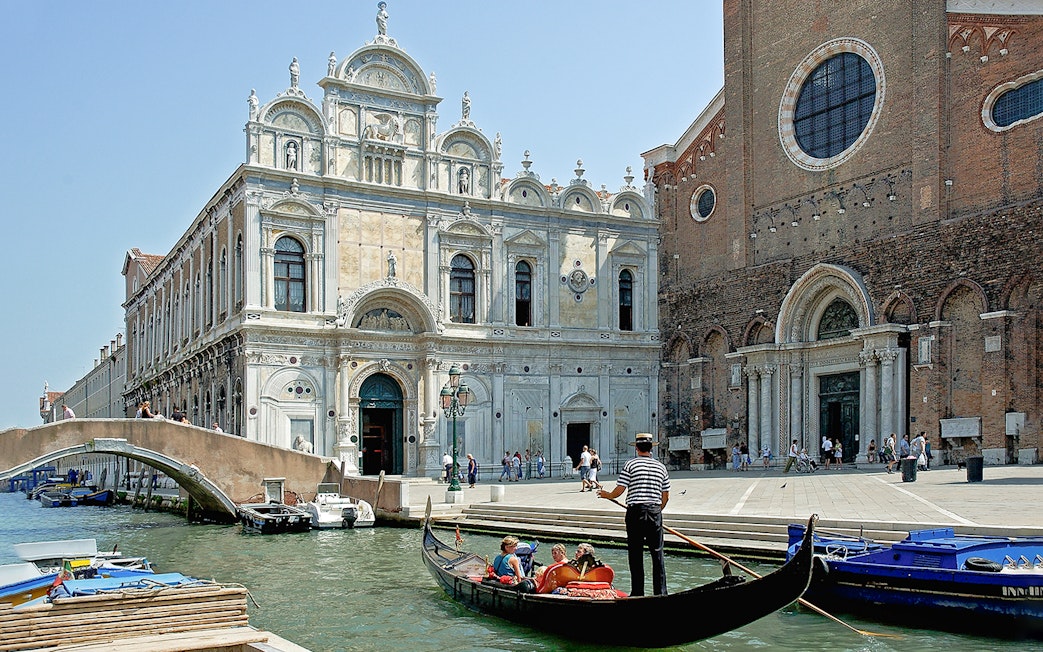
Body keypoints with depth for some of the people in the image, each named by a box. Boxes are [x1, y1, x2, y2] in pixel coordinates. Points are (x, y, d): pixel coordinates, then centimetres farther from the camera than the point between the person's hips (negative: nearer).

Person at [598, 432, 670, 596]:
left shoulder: (631, 464, -3)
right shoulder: (661, 466, 8)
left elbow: (619, 490, -6)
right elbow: (665, 497, 11)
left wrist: (607, 495, 14)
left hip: (635, 511, -3)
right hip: (655, 512, 3)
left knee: (635, 554, 4)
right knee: (657, 554, 8)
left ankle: (637, 592, 6)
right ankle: (660, 592, 8)